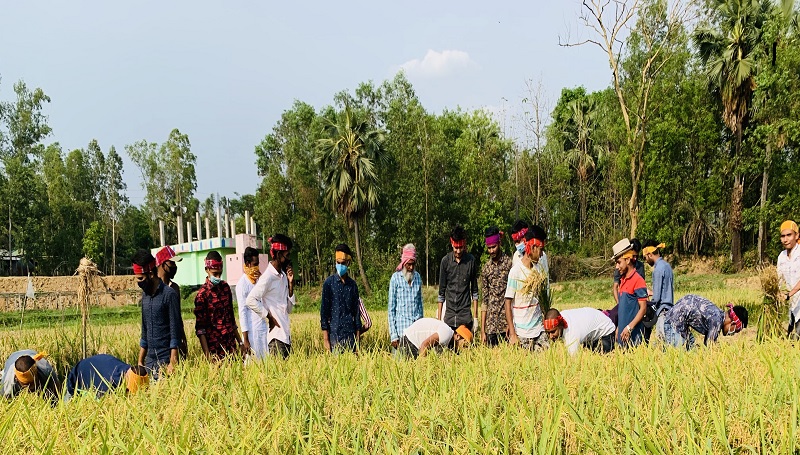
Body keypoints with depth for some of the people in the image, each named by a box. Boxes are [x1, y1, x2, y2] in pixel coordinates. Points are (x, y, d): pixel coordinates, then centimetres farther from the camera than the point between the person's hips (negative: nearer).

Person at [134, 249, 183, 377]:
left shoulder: (169, 295, -10)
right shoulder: (145, 295, 13)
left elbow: (175, 332, -12)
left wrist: (173, 363, -16)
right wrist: (140, 361, 15)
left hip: (165, 361, -7)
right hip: (149, 360, 7)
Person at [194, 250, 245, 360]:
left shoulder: (225, 287, 9)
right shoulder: (202, 294, -8)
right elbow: (200, 328, -10)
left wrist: (240, 342, 16)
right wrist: (207, 354, -17)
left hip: (231, 345, 5)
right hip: (215, 349, -5)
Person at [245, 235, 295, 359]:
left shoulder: (283, 276, 14)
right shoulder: (268, 277, -11)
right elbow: (250, 300, -21)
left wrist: (291, 284, 4)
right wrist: (269, 317, -13)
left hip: (285, 334, 8)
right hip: (275, 335, -8)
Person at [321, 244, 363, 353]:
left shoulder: (353, 284, 10)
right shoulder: (329, 283, -1)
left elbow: (356, 311, 14)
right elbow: (324, 310, -3)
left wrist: (358, 336, 9)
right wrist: (325, 339, -7)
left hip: (350, 333, 3)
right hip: (335, 333, -3)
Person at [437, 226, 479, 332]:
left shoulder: (471, 261, 0)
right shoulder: (445, 261, 2)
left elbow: (474, 290, 6)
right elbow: (441, 290, 7)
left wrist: (475, 316, 3)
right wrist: (438, 317, 4)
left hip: (465, 316, -1)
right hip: (449, 316, 1)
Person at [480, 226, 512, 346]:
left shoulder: (509, 263, -1)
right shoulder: (486, 268, 11)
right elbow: (484, 299, 12)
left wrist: (511, 324, -11)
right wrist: (482, 330, 7)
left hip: (507, 321, -3)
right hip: (491, 324, 3)